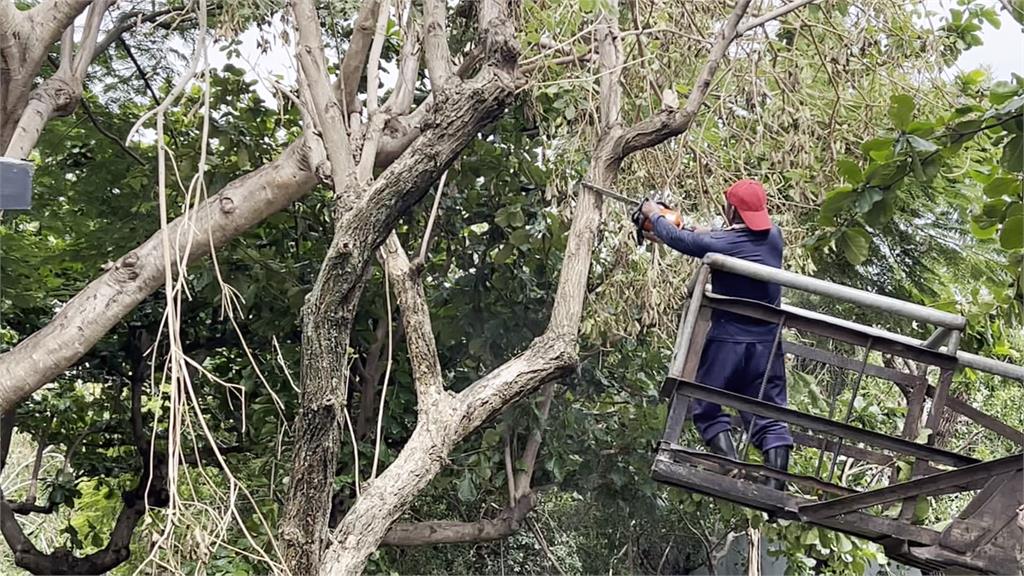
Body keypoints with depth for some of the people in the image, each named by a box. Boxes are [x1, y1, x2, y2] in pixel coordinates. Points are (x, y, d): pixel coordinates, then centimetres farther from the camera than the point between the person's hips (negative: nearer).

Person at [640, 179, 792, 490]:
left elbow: (676, 238, 2)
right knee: (770, 418, 5)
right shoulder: (774, 236, 0)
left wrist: (654, 214, 21)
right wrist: (706, 232, 29)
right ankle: (776, 485, -5)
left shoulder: (720, 243, -14)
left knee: (709, 409, 9)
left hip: (727, 342, -4)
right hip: (767, 345, 4)